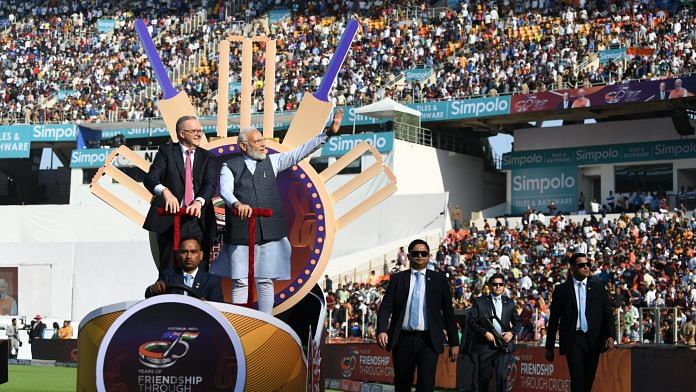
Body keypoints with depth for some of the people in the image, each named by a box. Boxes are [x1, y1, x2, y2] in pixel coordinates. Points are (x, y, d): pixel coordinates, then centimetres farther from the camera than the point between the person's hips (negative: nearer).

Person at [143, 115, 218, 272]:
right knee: (168, 270, -1)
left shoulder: (206, 157, 13)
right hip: (170, 220, -2)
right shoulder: (166, 151, 5)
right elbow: (150, 178, -7)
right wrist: (165, 191, -30)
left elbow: (210, 184, -2)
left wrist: (199, 201, -24)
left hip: (198, 220, 3)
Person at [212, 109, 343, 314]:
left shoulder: (271, 161, 15)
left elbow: (300, 152, 11)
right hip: (240, 233, -3)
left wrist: (328, 133, 4)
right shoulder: (230, 166, 5)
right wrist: (237, 204, -34)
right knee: (240, 282, 0)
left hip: (269, 233, 3)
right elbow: (225, 190, -11)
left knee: (266, 282, 5)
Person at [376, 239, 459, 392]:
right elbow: (386, 307, 0)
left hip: (428, 340, -1)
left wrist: (454, 342, 5)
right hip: (403, 339, 1)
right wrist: (382, 330, -18)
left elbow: (448, 312, 7)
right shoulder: (397, 279, 8)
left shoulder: (439, 280, 7)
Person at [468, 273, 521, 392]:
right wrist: (485, 333, -14)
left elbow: (518, 322, 16)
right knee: (483, 377, 3)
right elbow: (471, 321, -2)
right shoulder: (479, 301, 6)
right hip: (483, 345, -1)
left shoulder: (509, 303, 15)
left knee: (502, 375, -10)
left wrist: (512, 333, -4)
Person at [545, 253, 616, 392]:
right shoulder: (561, 289, 4)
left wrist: (611, 335, -11)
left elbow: (608, 313, 5)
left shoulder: (598, 286, 8)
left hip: (594, 340, 2)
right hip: (573, 340, -2)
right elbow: (553, 320, 6)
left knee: (589, 380, 8)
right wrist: (549, 347, 6)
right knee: (577, 379, -12)